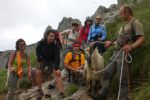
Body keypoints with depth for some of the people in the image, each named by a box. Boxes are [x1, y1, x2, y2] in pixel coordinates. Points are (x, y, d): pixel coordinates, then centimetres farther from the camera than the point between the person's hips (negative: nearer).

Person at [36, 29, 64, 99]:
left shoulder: (56, 44, -25)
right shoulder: (42, 42, -20)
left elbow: (57, 56, -28)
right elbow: (38, 50, 0)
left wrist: (57, 68, -33)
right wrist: (39, 60, -9)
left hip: (52, 60, -2)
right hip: (43, 59, 2)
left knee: (57, 73, -18)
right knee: (38, 73, -14)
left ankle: (61, 93, -22)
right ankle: (40, 91, 3)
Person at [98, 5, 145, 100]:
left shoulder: (135, 23, -4)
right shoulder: (125, 24, 24)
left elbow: (141, 38, -16)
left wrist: (132, 47, -32)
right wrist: (111, 43, 38)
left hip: (124, 53, -9)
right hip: (116, 52, 9)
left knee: (123, 78, -10)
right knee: (107, 73, 9)